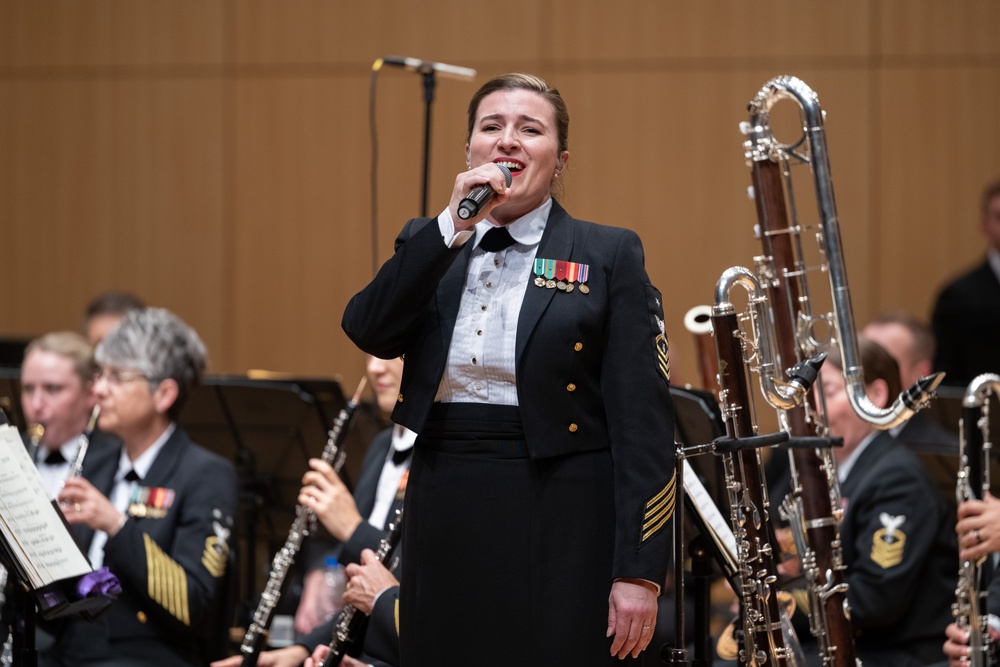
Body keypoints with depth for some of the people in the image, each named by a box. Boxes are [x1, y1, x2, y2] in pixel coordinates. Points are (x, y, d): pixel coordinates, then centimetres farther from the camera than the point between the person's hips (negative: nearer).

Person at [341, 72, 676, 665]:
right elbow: (370, 332, -6)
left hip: (560, 520, -3)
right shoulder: (431, 247, 13)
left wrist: (639, 570, -12)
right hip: (444, 511, 4)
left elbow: (643, 420, -5)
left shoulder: (609, 255, 1)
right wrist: (452, 226, -13)